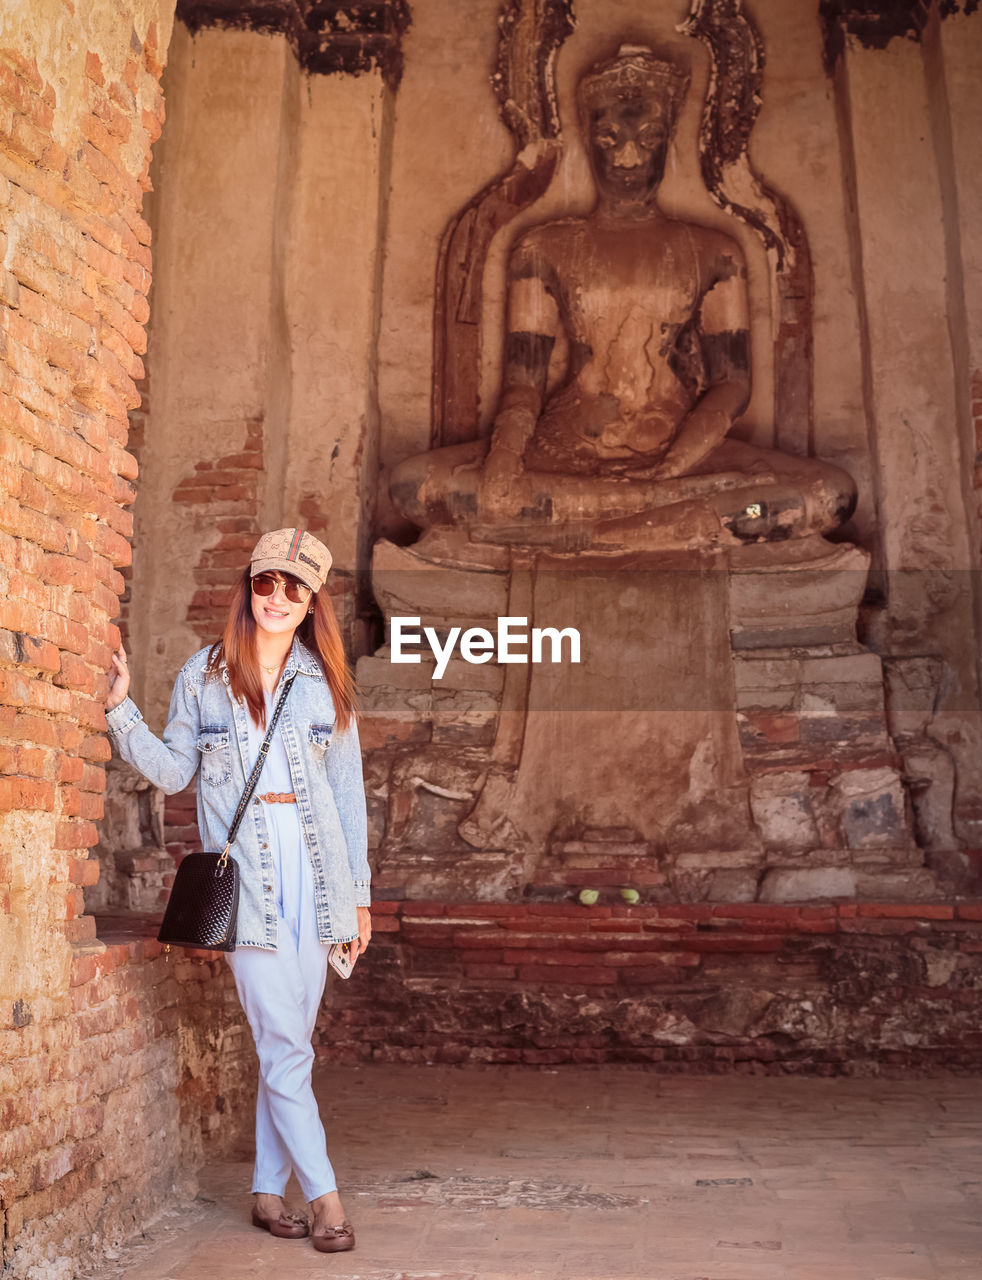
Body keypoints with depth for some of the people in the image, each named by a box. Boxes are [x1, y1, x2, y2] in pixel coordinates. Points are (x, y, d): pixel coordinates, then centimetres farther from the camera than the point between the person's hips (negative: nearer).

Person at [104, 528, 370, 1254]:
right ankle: (324, 1195, 7)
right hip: (243, 869, -2)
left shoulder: (324, 683, 8)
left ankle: (268, 1191, 23)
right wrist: (122, 711, -8)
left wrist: (358, 892, 8)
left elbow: (348, 792, 10)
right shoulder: (205, 675, 5)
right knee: (283, 1042, -4)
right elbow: (174, 770, 5)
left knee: (288, 1041, 8)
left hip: (313, 868, 2)